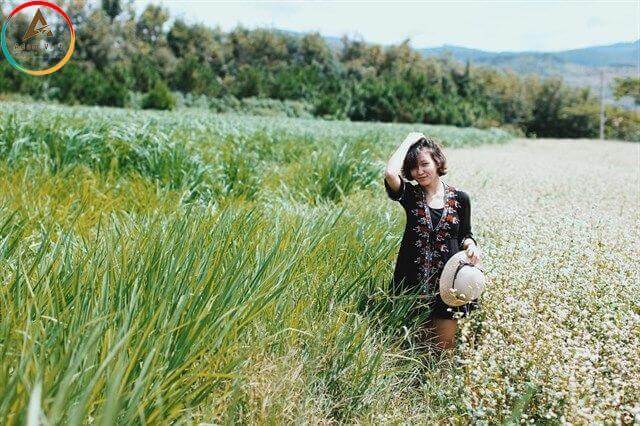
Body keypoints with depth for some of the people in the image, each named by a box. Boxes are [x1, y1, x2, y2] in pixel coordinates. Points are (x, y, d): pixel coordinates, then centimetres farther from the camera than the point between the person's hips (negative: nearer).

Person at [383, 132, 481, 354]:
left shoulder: (459, 198, 2)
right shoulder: (410, 194, -3)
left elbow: (465, 234, 12)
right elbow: (390, 173, -23)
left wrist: (471, 246, -11)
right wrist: (409, 141, -12)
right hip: (412, 281, 0)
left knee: (443, 348, 8)